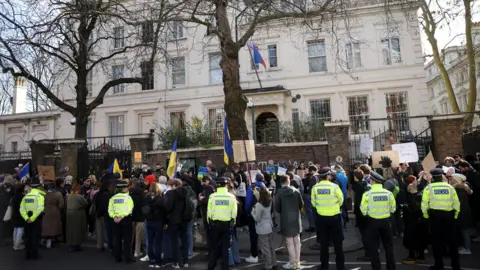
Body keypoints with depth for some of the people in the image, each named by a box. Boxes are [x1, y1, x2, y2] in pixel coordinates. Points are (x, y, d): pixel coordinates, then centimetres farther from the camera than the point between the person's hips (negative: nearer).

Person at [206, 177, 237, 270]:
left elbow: (209, 211, -5)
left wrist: (209, 222, 10)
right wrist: (232, 223, 9)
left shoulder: (212, 196, -7)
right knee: (225, 246, 11)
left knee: (214, 246, 13)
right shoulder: (231, 196, -5)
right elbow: (234, 212, -5)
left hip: (215, 223, 0)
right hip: (227, 223, 0)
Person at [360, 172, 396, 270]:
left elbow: (363, 210, -10)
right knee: (388, 245, 17)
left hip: (372, 221, -3)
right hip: (386, 221, 3)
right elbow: (393, 208, 3)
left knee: (374, 246, 8)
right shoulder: (388, 193, -6)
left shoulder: (367, 194, -14)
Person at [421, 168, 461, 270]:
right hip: (449, 215, 2)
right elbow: (457, 203, 4)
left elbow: (424, 203, -7)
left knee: (437, 240, 8)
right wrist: (455, 215, 15)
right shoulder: (450, 187, 6)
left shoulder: (429, 187, -2)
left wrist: (426, 216, 4)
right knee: (451, 240, 13)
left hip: (435, 215, -2)